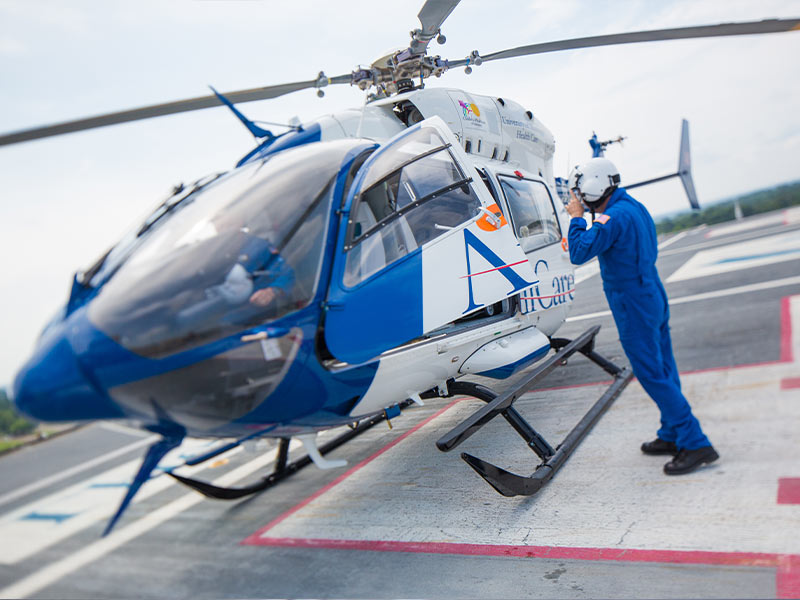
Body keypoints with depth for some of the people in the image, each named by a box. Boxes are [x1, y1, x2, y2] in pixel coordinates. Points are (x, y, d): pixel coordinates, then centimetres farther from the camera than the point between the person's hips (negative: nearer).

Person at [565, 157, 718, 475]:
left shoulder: (614, 217, -20)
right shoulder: (634, 207, 11)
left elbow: (579, 253, -22)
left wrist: (577, 218, -9)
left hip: (634, 306, -10)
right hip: (653, 297, 10)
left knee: (653, 375, -5)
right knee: (662, 370, 15)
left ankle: (695, 444, -1)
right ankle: (672, 435, 27)